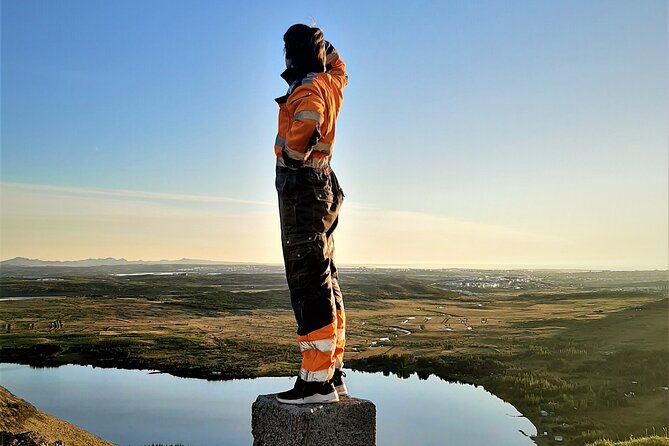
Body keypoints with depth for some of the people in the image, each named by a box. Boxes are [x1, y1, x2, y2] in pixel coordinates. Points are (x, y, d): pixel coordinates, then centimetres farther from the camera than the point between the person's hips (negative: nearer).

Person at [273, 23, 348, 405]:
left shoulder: (307, 90, -11)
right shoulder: (332, 83, 15)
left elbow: (307, 121, -35)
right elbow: (339, 66, 41)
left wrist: (292, 155, -22)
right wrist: (324, 43, 52)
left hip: (301, 187, -10)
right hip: (321, 185, 10)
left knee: (309, 284, -11)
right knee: (325, 284, 11)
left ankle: (317, 380, -10)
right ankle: (334, 373, 17)